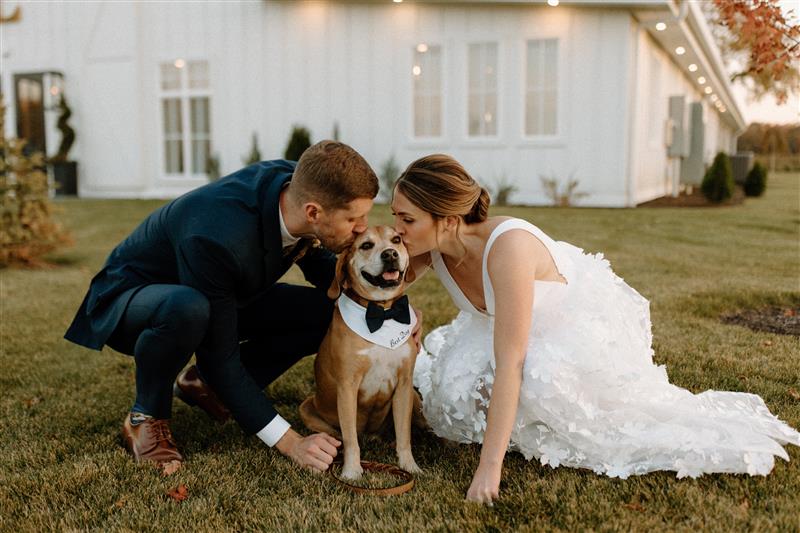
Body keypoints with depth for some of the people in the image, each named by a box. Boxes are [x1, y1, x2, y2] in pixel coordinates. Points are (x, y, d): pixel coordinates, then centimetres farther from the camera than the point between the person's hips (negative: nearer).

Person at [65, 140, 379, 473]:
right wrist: (290, 442, -31)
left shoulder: (298, 182, -20)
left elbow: (319, 262, 1)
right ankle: (146, 418, -12)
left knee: (326, 314, -12)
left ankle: (206, 384, 6)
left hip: (220, 298, 7)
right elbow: (220, 357, -31)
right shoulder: (217, 237, -40)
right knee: (188, 308, -42)